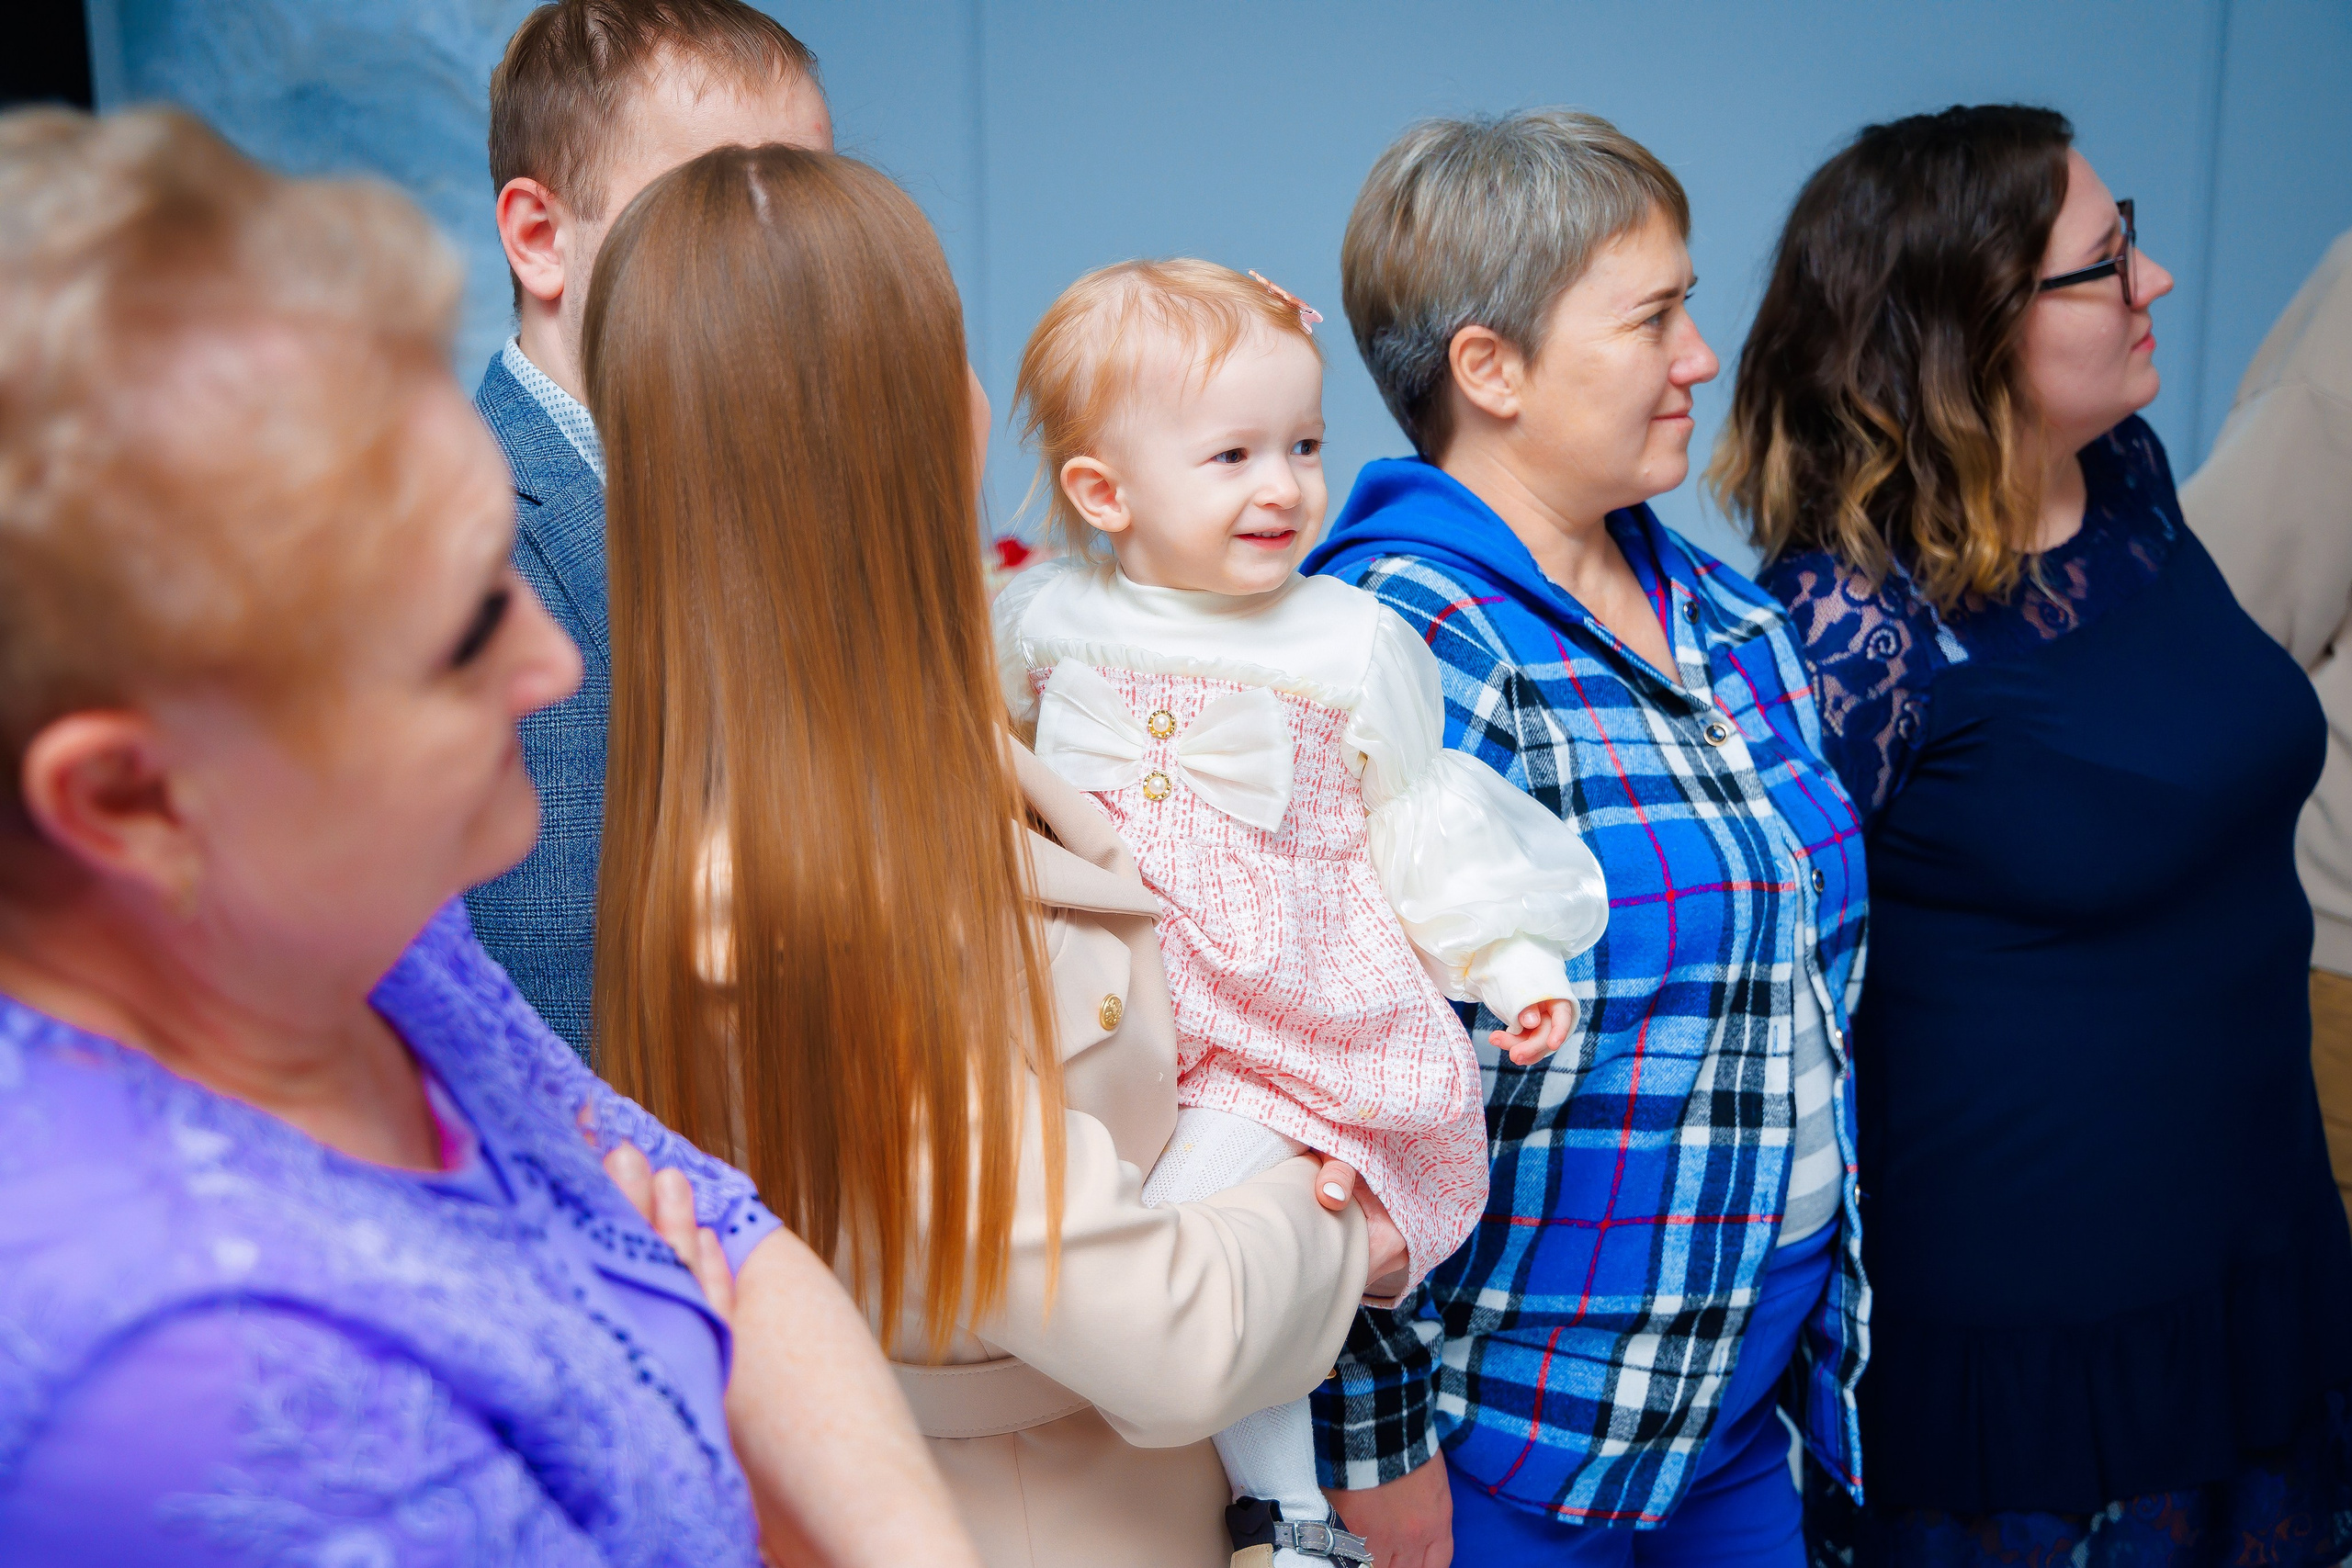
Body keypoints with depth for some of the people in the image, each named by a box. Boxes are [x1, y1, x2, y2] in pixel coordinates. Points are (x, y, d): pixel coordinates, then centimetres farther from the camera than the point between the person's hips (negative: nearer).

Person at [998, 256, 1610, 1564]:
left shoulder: (1357, 643, 1)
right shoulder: (1047, 617, 5)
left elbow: (1423, 817, 8)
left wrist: (1519, 956, 2)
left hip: (1285, 1027, -4)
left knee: (1197, 1218, -24)